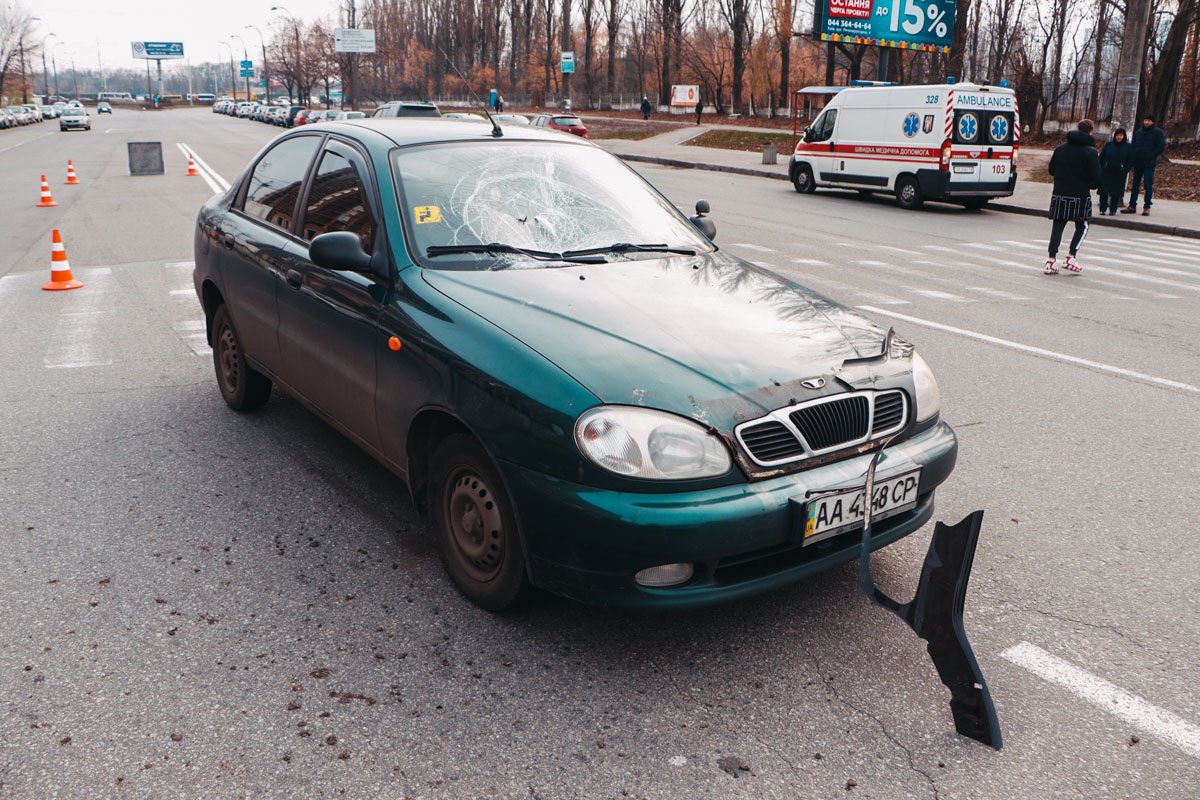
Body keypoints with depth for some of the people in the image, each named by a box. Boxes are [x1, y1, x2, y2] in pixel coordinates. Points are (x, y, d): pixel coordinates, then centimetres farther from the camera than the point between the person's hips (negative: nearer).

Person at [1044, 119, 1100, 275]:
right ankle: (1071, 258, 2)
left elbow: (1051, 170, 10)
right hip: (1080, 196, -4)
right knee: (1082, 227, 12)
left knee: (1057, 227, 7)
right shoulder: (1090, 151, -8)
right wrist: (1088, 183, 11)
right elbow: (1096, 177, -9)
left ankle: (1051, 260, 1)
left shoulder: (1060, 148, 5)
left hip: (1059, 194, 4)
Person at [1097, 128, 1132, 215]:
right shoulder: (1109, 145, 6)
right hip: (1106, 173, 1)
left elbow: (1131, 161, 2)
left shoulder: (1128, 147, 3)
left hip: (1119, 175, -1)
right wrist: (1103, 168, -1)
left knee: (1116, 193, 1)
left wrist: (1125, 170, -9)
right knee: (1104, 192, -1)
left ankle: (1113, 210, 9)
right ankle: (1102, 209, 7)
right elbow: (1101, 157, 9)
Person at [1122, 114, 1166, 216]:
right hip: (1138, 163, 5)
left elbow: (1161, 147, -6)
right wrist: (1134, 156, 4)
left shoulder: (1158, 132, -2)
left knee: (1148, 186, -3)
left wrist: (1152, 156, -11)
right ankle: (1132, 206, 14)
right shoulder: (1138, 132, 13)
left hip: (1149, 164, -5)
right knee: (1135, 185, 9)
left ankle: (1147, 207, 0)